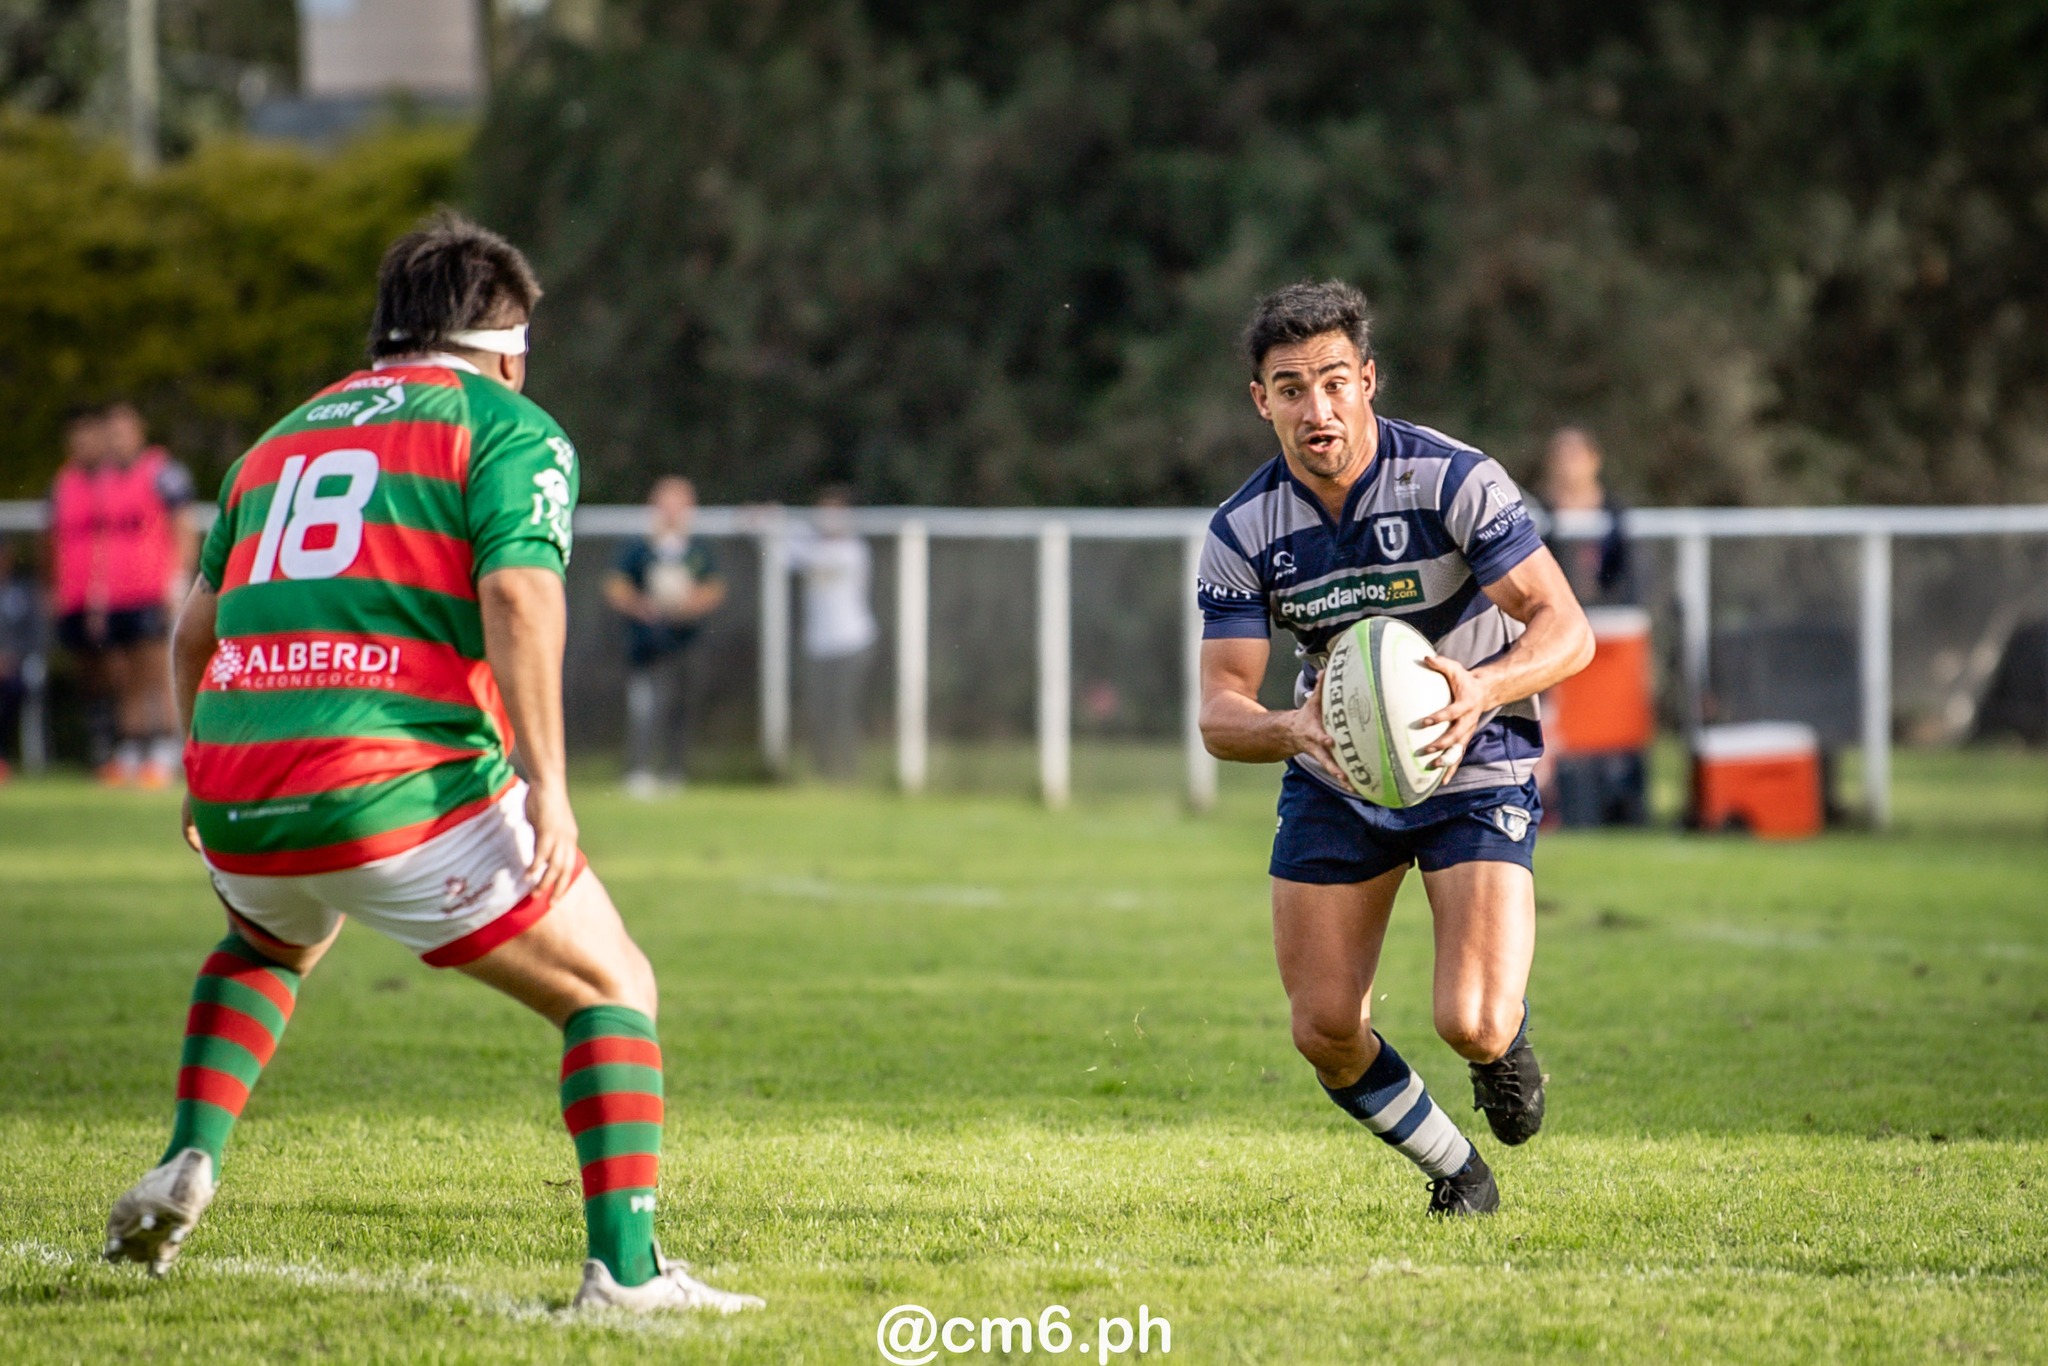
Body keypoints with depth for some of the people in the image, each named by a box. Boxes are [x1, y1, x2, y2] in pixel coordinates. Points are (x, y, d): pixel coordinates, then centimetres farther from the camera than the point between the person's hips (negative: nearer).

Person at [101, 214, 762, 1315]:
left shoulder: (285, 438, 24)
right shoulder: (510, 429, 6)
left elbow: (196, 624, 28)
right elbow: (518, 592, -12)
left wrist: (205, 779, 41)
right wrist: (547, 784, -15)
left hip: (238, 794, 6)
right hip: (403, 790, -6)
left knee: (267, 943, 40)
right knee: (612, 989, 9)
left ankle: (188, 1162, 21)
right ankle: (624, 1264, -5)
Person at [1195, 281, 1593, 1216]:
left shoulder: (1453, 480, -20)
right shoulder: (1242, 531, -11)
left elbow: (1567, 630, -22)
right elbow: (1219, 712, -15)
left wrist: (1483, 687, -43)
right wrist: (1293, 728, -39)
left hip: (1474, 772, -3)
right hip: (1332, 782, 3)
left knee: (1471, 1025, -18)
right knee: (1325, 1032, -3)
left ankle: (1506, 1040, 22)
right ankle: (1456, 1172, 26)